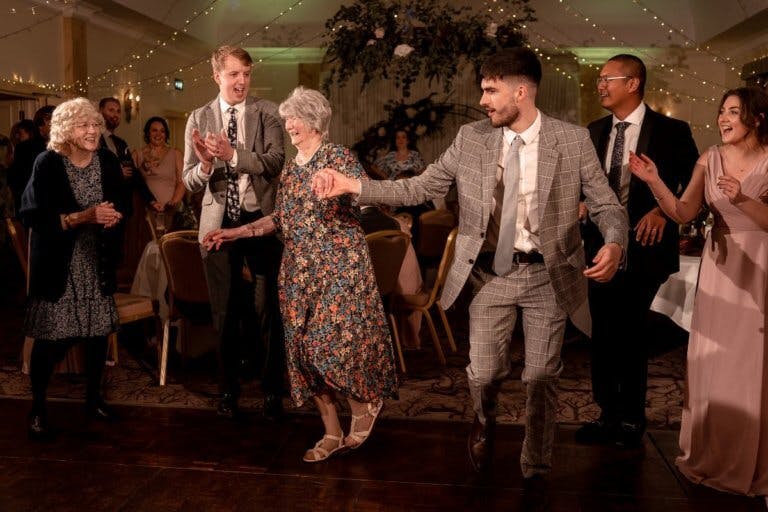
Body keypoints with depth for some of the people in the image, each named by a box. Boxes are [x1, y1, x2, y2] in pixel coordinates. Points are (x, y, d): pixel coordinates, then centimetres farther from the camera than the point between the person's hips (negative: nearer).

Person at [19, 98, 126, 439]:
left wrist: (114, 215, -14)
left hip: (97, 260, 4)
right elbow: (35, 216, -16)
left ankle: (93, 397, 26)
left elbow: (121, 205, 9)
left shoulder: (108, 162, 2)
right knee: (51, 336, -3)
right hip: (58, 262, -4)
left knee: (99, 330, 7)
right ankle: (38, 407, 13)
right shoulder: (47, 164, -11)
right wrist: (83, 216, -26)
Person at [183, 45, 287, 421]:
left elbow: (274, 162, -17)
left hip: (261, 220, -2)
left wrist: (233, 154, -30)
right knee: (225, 313, 13)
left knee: (269, 309, 6)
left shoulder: (267, 113, -3)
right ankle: (228, 389, 29)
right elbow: (189, 181, -1)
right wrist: (205, 164, -23)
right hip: (218, 223, 2)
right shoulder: (199, 119, 2)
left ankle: (273, 390, 21)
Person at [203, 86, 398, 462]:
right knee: (305, 346, 5)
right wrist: (233, 233, 15)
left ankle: (365, 402, 19)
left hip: (339, 265, -7)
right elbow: (280, 219, 18)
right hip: (299, 271, 7)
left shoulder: (337, 156, -3)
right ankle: (332, 433, 17)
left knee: (333, 342, -12)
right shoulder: (290, 169, 17)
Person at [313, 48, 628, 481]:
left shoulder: (573, 140, -7)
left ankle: (536, 469, 33)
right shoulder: (471, 138, -1)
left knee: (542, 379, 9)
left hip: (548, 275, -1)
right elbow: (420, 188, 0)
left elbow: (608, 205, -6)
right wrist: (355, 185, -9)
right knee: (484, 373, 4)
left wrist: (615, 245, -27)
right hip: (491, 272, 2)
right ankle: (485, 424, 42)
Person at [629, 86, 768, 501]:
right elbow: (683, 214, -5)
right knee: (713, 362, 9)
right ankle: (712, 455, 28)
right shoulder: (710, 159, 1)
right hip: (719, 268, 3)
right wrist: (654, 182, -18)